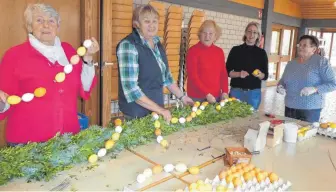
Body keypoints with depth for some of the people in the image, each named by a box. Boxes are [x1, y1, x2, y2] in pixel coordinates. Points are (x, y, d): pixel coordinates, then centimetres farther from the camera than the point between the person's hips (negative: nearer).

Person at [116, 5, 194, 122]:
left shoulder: (157, 44, 5)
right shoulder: (128, 45, -18)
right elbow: (130, 87, -25)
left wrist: (182, 96, 10)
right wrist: (159, 109, -24)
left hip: (157, 109, 7)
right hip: (137, 113, -7)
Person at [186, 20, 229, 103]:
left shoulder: (219, 51, 8)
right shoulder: (193, 50, -7)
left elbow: (223, 73, 10)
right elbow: (192, 76, -13)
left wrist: (225, 92, -4)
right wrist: (206, 94, -18)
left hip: (216, 97, 5)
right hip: (197, 97, -5)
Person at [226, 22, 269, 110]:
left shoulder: (261, 53, 2)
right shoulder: (236, 50, 0)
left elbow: (265, 76, 4)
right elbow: (227, 71, 1)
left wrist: (259, 74, -16)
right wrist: (239, 74, -16)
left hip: (254, 93, 1)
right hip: (236, 91, 0)